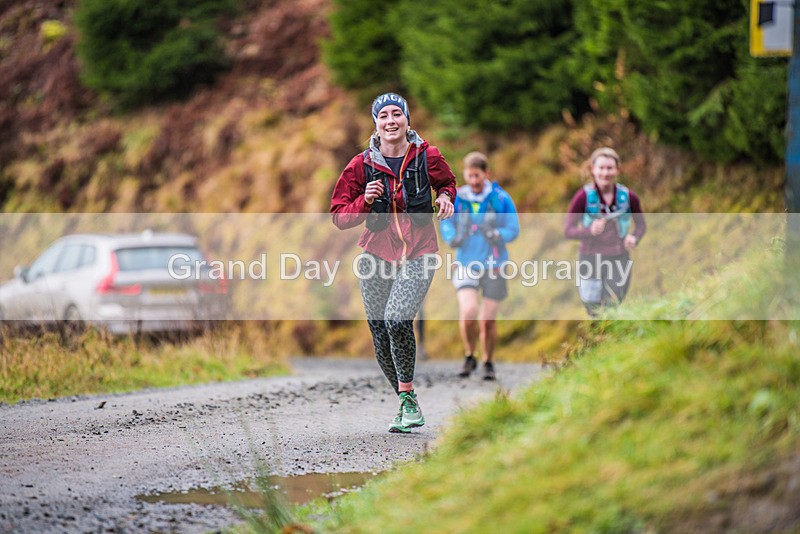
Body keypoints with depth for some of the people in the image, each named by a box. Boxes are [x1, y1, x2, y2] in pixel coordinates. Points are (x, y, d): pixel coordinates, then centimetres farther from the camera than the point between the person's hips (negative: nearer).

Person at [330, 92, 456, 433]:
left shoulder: (427, 157, -3)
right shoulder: (362, 165, -2)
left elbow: (447, 183, 20)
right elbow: (339, 216, 1)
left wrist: (446, 198, -2)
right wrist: (364, 202, -17)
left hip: (418, 255, -2)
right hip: (377, 255, 2)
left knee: (397, 321, -26)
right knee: (381, 338, 4)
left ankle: (407, 398, -13)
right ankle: (409, 406, 23)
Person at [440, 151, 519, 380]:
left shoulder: (501, 199, -4)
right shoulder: (456, 199, 0)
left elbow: (513, 230, -2)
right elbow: (446, 224, 11)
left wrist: (496, 235, -23)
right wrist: (453, 238, -11)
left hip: (493, 266, 0)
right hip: (466, 265, 0)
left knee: (488, 321, 2)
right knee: (468, 312, -20)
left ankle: (488, 362, 26)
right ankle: (469, 357, 4)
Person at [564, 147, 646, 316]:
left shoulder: (628, 197, -3)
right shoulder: (584, 197, -10)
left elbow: (641, 224, 12)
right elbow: (568, 230, -9)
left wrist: (635, 237, -11)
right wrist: (590, 230, -28)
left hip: (619, 260, 1)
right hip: (591, 260, -1)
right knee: (595, 315, 5)